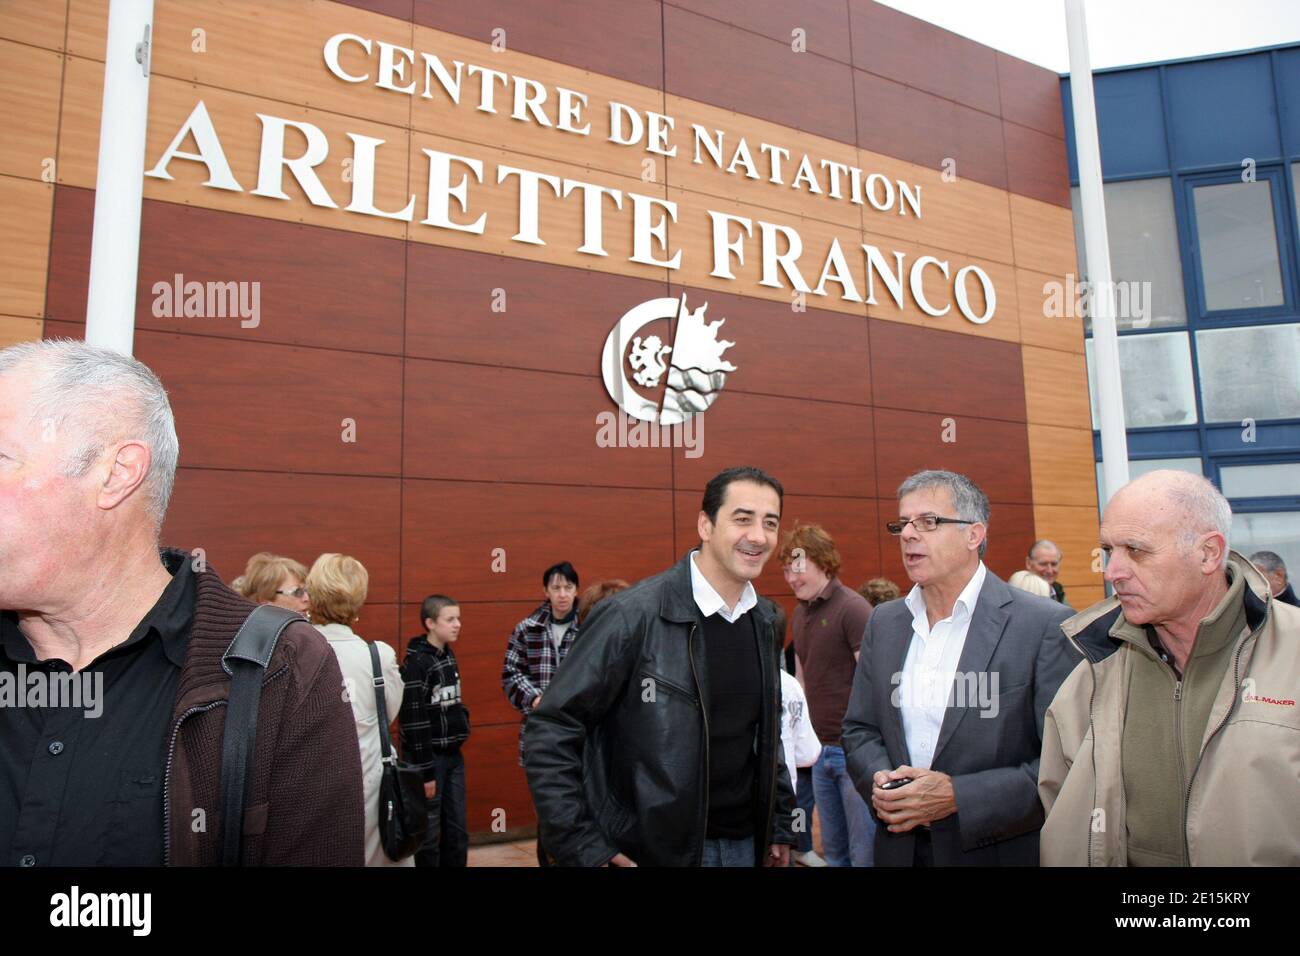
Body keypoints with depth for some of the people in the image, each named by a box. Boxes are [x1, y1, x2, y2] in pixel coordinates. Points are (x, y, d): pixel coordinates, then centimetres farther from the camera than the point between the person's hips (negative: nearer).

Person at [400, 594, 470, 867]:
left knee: (457, 833, 13)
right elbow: (414, 720, -19)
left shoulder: (449, 656, 8)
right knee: (428, 835, 4)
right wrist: (425, 771, -19)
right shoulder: (416, 663, -16)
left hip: (454, 755, 7)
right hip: (431, 756, -7)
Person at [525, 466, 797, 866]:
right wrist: (583, 848, -16)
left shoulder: (762, 623, 3)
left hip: (745, 845, 6)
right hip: (652, 850, -6)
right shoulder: (632, 615, -18)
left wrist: (780, 826, 11)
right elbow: (551, 734, -15)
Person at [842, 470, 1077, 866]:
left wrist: (958, 796, -23)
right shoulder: (884, 622, 2)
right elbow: (859, 729, 8)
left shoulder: (1044, 625, -14)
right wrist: (879, 781, -11)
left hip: (1001, 851, -4)